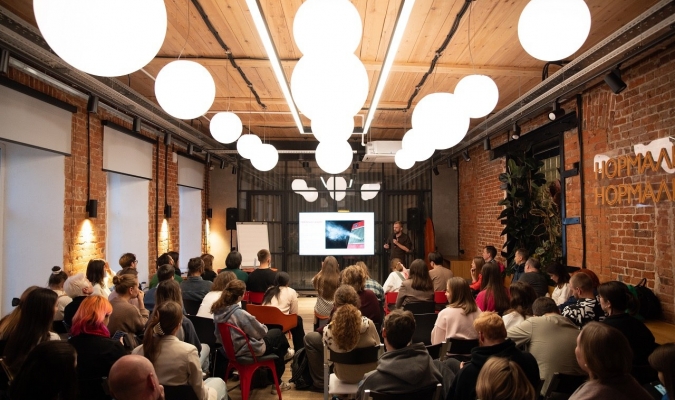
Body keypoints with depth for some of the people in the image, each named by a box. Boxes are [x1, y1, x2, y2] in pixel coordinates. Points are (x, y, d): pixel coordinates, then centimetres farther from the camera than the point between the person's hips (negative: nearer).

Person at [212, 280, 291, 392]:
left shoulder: (218, 310, -11)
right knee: (278, 334, 16)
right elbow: (261, 332, -21)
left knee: (273, 333, 23)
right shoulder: (240, 314, -33)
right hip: (248, 350, -8)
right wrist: (264, 327, 4)